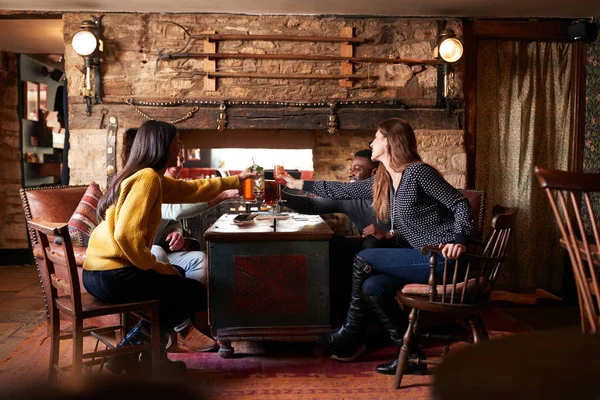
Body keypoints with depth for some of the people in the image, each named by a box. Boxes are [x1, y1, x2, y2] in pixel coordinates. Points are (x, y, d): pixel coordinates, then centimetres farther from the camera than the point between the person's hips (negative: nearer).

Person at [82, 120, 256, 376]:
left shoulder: (154, 179, 14)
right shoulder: (147, 178, -15)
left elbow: (193, 189, 28)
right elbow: (126, 234, -25)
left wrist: (234, 181, 36)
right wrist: (156, 267, -12)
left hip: (98, 273, 10)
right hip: (112, 276, -10)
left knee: (178, 276, 29)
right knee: (198, 294, 3)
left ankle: (152, 356, 25)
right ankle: (127, 353, 9)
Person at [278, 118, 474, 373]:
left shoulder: (418, 171, -12)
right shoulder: (384, 181, 14)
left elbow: (460, 203, -15)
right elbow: (344, 191, 22)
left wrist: (459, 241, -29)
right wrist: (300, 184, 24)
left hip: (443, 258, -8)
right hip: (426, 257, 8)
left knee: (363, 260, -9)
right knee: (372, 287, -5)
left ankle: (350, 336, 5)